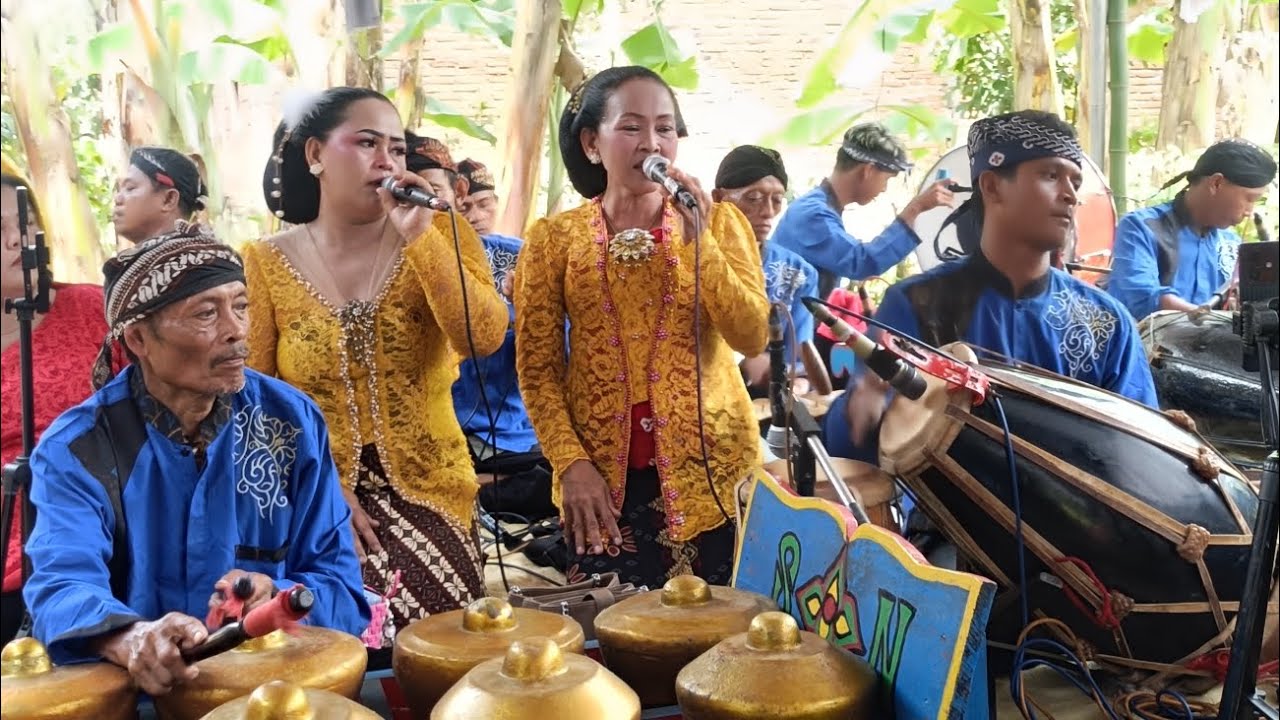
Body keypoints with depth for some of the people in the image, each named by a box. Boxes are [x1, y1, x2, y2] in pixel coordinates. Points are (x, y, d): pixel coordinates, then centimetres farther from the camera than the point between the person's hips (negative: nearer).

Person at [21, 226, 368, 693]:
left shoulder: (293, 422, -1)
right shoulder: (75, 448, -3)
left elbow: (340, 587, 0)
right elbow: (63, 582, -17)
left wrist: (277, 599, -21)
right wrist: (131, 640, -38)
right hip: (134, 690, 0)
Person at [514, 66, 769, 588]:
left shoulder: (719, 221, 2)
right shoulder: (554, 239, 1)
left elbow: (752, 338, -8)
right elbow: (537, 367, 0)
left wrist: (699, 241, -17)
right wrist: (570, 463, -10)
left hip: (706, 465, 0)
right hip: (601, 474, 0)